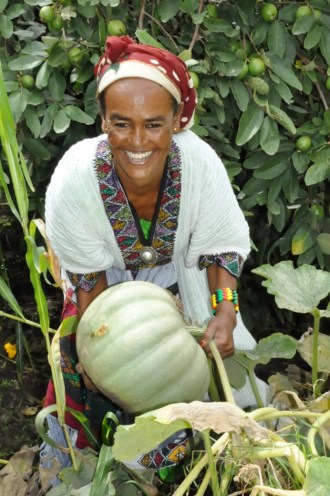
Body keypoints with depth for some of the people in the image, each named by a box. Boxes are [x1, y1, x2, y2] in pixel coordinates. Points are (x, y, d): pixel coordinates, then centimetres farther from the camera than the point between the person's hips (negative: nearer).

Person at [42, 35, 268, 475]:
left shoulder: (200, 162, -34)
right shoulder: (76, 177, -36)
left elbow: (223, 248, -19)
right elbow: (88, 274, -21)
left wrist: (225, 314, -32)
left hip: (179, 275, 1)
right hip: (110, 280, -1)